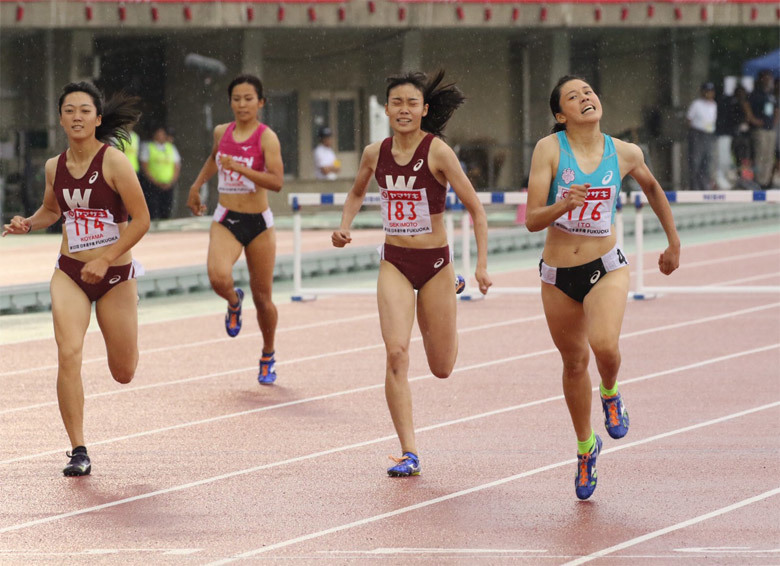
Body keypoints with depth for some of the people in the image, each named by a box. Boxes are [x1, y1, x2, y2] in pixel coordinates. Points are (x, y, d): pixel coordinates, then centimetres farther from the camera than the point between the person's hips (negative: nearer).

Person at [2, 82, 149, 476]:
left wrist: (105, 260, -20)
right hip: (70, 273, 3)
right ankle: (78, 451, -11)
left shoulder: (114, 162, -14)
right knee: (69, 355, -19)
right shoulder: (55, 167, 1)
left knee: (123, 373, 10)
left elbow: (141, 221, -13)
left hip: (115, 274, -3)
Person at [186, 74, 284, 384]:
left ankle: (268, 356, 31)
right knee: (219, 277, -26)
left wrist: (240, 168, -31)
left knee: (262, 297, 6)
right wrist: (196, 186, 29)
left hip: (258, 222, -2)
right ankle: (233, 302, 12)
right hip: (225, 220, 2)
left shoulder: (267, 137, -11)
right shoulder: (221, 132, 4)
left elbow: (276, 181, -23)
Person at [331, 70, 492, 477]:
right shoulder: (375, 153, 0)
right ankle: (409, 454, -15)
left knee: (441, 368, 9)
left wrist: (482, 265, -13)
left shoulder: (438, 152, -12)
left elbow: (475, 209, -8)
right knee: (396, 352, -19)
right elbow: (357, 192, 22)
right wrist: (344, 228, 5)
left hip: (435, 264, -2)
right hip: (394, 263, 2)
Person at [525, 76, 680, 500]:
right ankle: (585, 445, 37)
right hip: (558, 275, 1)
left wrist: (674, 243, 25)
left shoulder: (625, 154, -3)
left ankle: (610, 393, 10)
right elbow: (532, 220, -14)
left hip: (606, 268, -1)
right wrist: (563, 205, -34)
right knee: (574, 363, 13)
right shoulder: (549, 149, -10)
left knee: (605, 346, -26)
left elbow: (652, 188, 20)